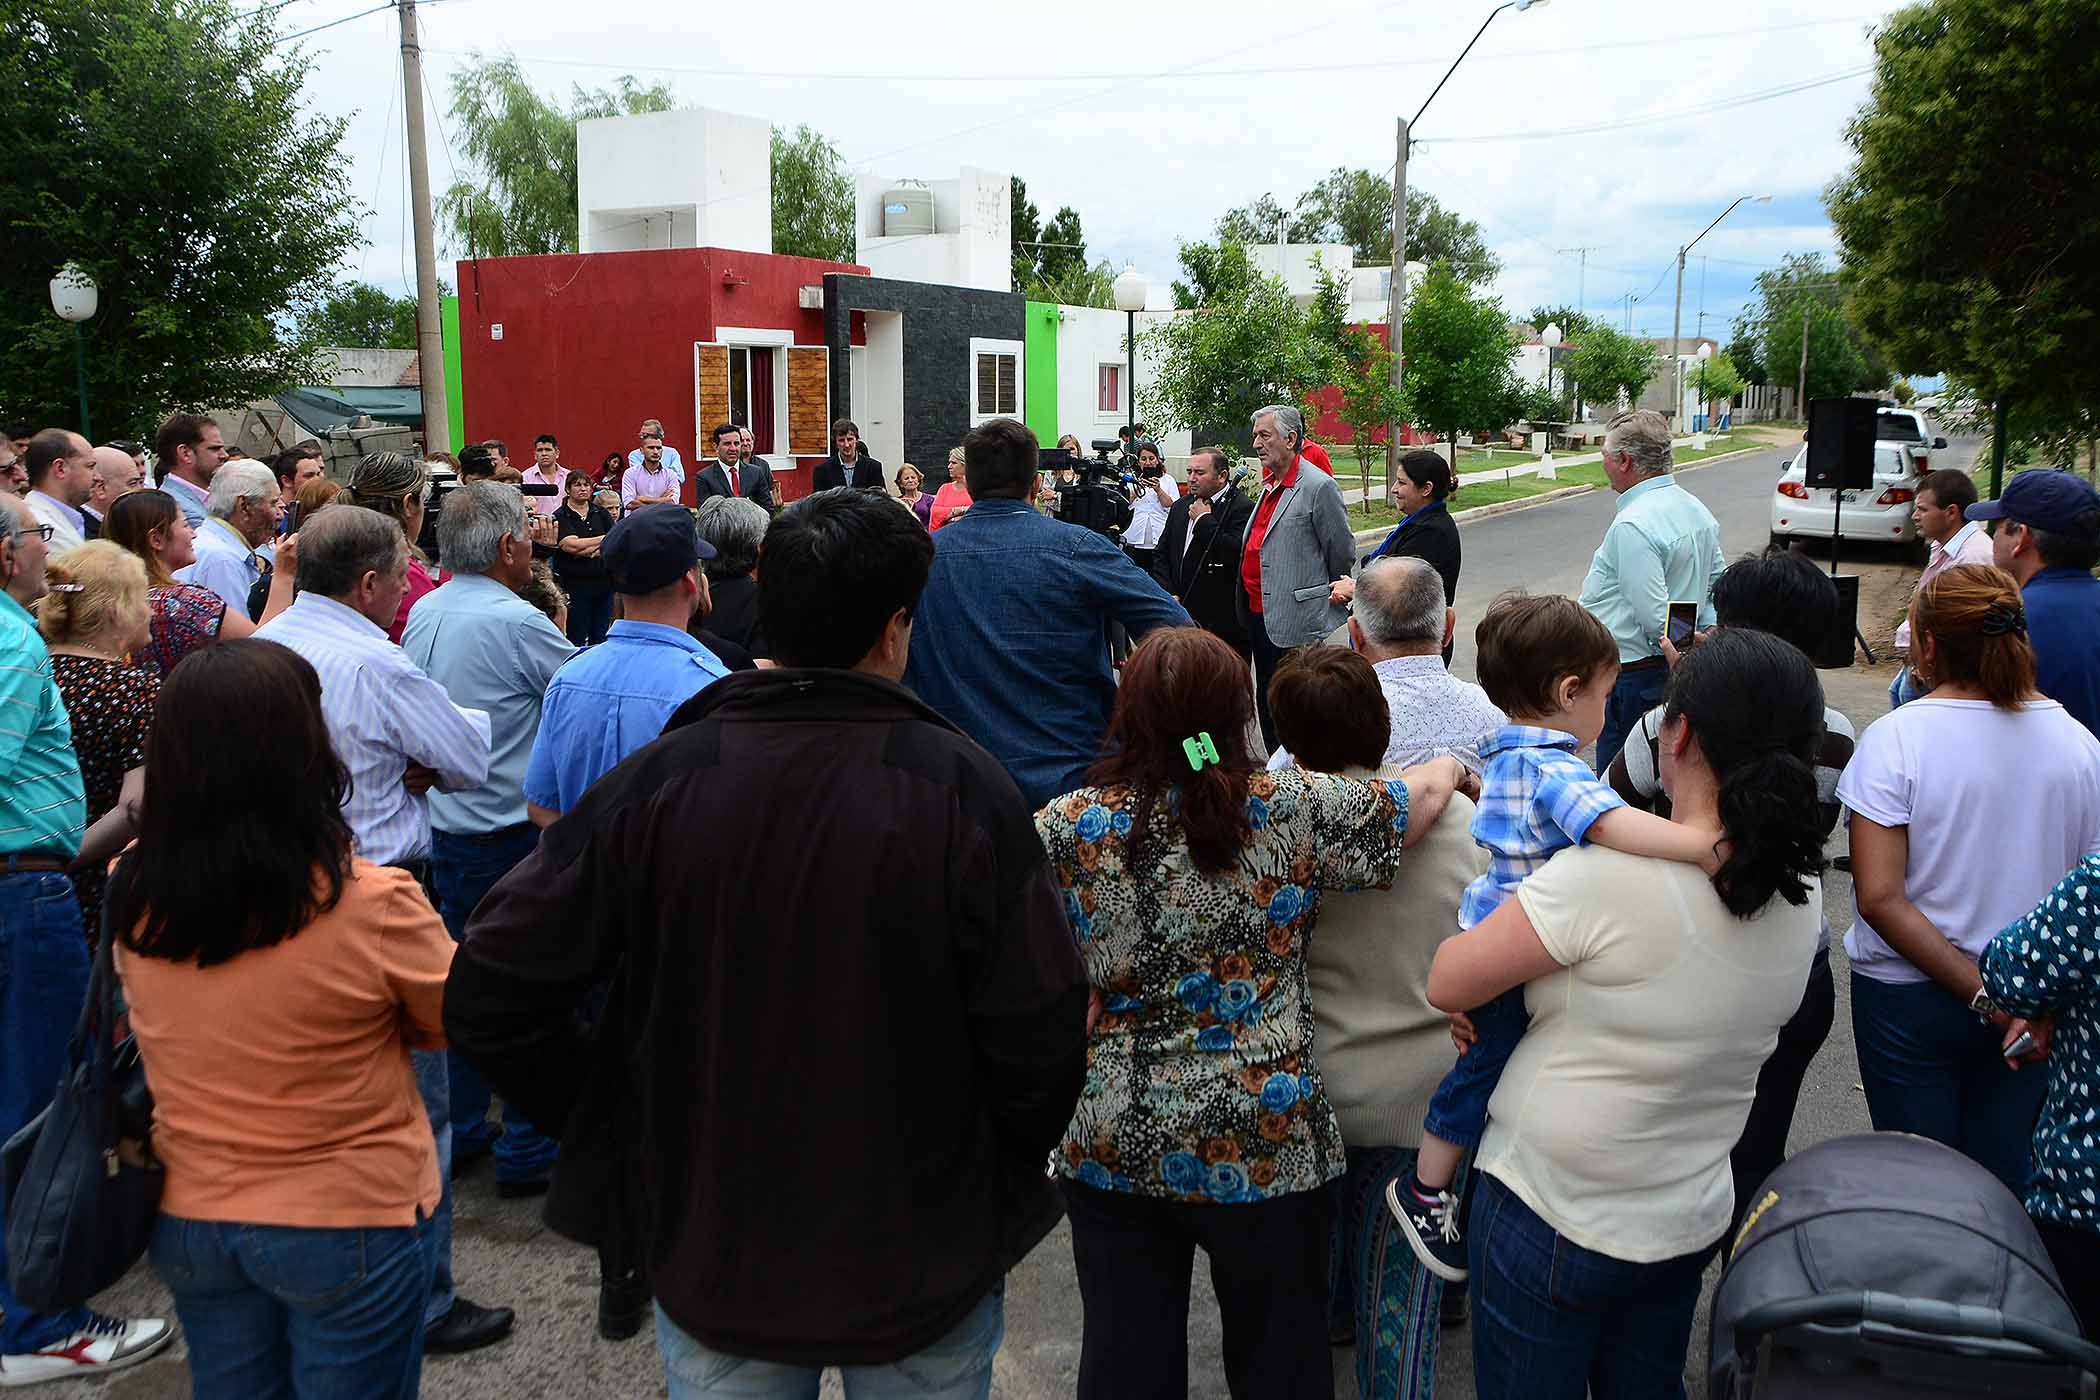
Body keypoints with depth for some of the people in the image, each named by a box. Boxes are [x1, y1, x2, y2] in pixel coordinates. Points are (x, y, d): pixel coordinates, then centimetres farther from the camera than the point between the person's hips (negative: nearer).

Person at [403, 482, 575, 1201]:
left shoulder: (424, 612, 5)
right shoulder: (516, 621, -20)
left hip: (442, 825, 8)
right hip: (512, 832, -8)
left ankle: (457, 1131, 29)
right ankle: (527, 1152, 11)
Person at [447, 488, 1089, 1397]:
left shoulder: (656, 783, -13)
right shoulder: (962, 787, -18)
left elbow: (488, 997, -12)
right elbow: (1040, 1036, -17)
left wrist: (608, 1127, 3)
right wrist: (1002, 1185, 2)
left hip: (712, 1257, 1)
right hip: (926, 1264, -1)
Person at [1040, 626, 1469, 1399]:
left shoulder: (1065, 826, -8)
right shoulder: (1291, 808, -10)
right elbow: (1422, 796, 3)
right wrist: (1450, 768, 24)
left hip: (1109, 1143, 1)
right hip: (1265, 1143, -1)